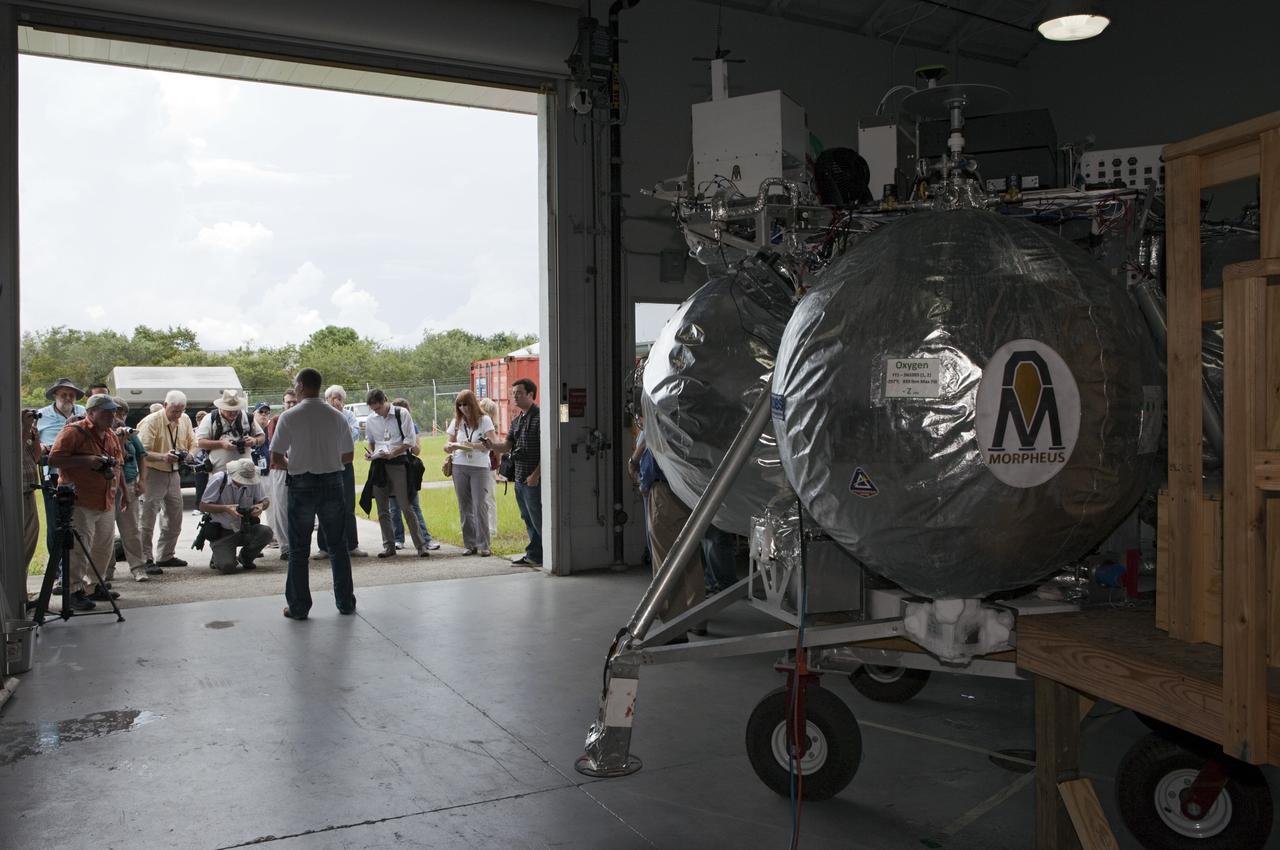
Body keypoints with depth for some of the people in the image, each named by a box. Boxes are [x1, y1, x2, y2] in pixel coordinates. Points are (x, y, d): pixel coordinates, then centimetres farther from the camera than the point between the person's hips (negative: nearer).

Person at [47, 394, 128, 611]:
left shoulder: (111, 435, 16)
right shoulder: (74, 431, -8)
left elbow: (118, 466, 25)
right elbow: (53, 459, -15)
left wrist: (124, 491, 22)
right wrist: (86, 460, -21)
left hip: (107, 502, 8)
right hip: (80, 502, -8)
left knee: (104, 548, 11)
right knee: (79, 549, -9)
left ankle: (93, 586, 24)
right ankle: (74, 591, -3)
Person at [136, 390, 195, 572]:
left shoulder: (185, 420, 4)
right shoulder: (151, 422, -16)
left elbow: (192, 444, 15)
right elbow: (142, 452, -22)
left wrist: (187, 454, -7)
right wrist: (163, 457, -36)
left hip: (174, 473, 7)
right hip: (153, 473, -7)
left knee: (174, 518, 13)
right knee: (147, 519, -4)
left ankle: (166, 555, 25)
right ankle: (145, 560, 1)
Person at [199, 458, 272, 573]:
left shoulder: (255, 481, -8)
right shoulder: (218, 479, -15)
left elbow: (265, 500, 5)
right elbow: (203, 506, -12)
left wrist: (261, 506, -20)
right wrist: (226, 508, -27)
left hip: (246, 530, 4)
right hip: (221, 533, -4)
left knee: (266, 532, -27)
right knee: (227, 566, -25)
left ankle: (245, 557, 4)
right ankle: (219, 556, 16)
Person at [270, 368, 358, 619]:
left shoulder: (289, 417, -9)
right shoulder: (337, 417, 1)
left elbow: (276, 459, -9)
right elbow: (348, 455, 7)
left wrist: (291, 465, 11)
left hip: (302, 485, -2)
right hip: (333, 482, 3)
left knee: (299, 550, 7)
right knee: (338, 546, 12)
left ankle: (298, 607, 11)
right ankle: (346, 603, 17)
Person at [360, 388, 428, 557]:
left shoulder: (402, 414, -4)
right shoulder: (371, 419, 8)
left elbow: (410, 441, -7)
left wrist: (392, 454, -17)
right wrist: (371, 452, 1)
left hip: (398, 463, -5)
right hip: (379, 465, 5)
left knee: (406, 507, -6)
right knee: (382, 509, 8)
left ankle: (421, 545, 0)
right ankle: (389, 546, 17)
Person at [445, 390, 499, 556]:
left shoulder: (484, 420, -1)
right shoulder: (456, 422, 11)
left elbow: (494, 443, -10)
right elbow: (449, 444, 17)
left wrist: (474, 446, -24)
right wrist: (449, 447, -8)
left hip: (480, 467, -4)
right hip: (460, 467, 4)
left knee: (480, 505, -9)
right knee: (465, 507, 5)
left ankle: (483, 545, -3)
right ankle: (469, 544, 12)